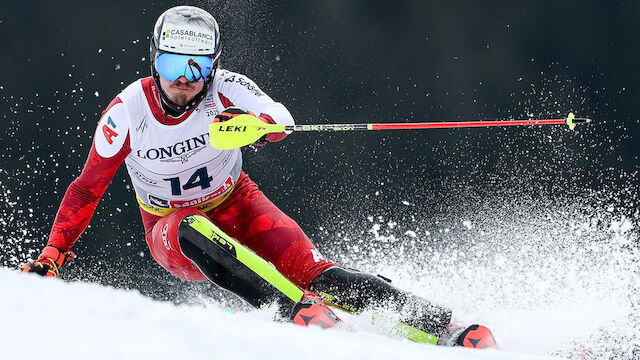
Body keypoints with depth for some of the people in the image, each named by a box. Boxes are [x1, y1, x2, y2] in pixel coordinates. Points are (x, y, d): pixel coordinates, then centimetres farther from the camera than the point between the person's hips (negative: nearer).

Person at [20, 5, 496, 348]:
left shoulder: (224, 89, -18)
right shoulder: (127, 112, -17)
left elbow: (280, 120, -36)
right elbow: (86, 190, -8)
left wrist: (252, 123, -58)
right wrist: (52, 254, -13)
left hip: (237, 205, 0)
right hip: (171, 232, 0)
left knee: (312, 272, -22)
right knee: (194, 231, -38)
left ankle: (441, 327, -25)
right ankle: (297, 311, -47)